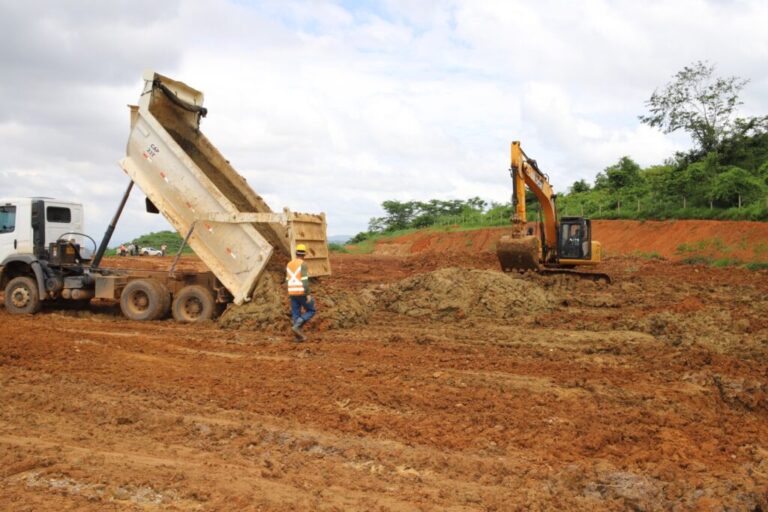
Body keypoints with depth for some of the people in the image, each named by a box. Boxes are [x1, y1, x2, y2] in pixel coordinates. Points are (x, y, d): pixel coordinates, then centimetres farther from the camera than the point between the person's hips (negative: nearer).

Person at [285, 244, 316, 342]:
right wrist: (308, 295, -16)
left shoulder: (289, 264, 10)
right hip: (302, 293, -6)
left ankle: (298, 336, 10)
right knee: (311, 311, 8)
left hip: (292, 293, 7)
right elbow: (305, 280, -19)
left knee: (296, 315, 12)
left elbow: (288, 281, 14)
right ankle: (296, 326, -9)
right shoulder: (303, 264, -12)